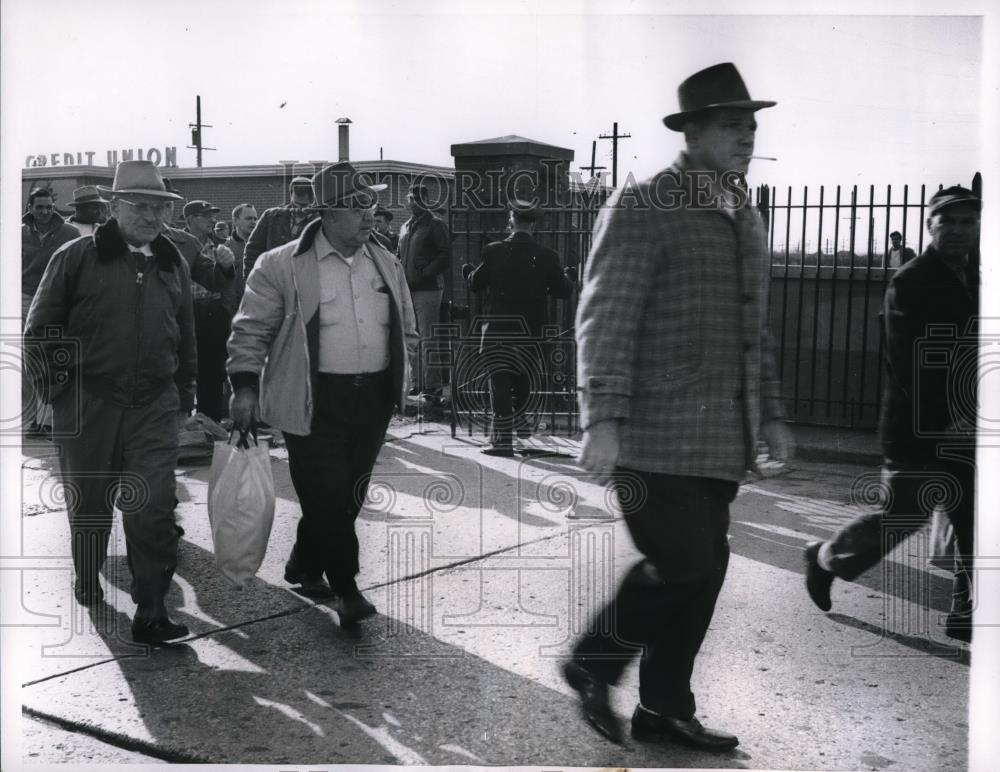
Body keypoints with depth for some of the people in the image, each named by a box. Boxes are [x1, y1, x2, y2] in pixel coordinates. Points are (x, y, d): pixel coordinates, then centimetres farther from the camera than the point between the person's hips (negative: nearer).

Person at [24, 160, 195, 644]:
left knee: (153, 510, -6)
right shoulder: (77, 258, -1)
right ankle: (86, 581, 40)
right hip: (88, 402, -1)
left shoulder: (172, 264, 11)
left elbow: (186, 334, 19)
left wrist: (184, 392, 18)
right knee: (88, 503, 15)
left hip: (155, 406, 2)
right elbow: (42, 326, 2)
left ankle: (150, 614, 0)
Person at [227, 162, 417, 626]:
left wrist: (400, 378, 12)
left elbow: (406, 330, 21)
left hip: (373, 400, 6)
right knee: (326, 496, -7)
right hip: (315, 403, -5)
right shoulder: (282, 266, -6)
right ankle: (346, 589, 6)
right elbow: (251, 330, -3)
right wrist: (245, 386, -11)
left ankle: (304, 566, 32)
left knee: (349, 496, 12)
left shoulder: (386, 265, 12)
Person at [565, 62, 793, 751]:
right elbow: (605, 320, -13)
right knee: (684, 566, -9)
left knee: (702, 572, 10)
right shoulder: (642, 207, -8)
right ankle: (593, 663, 15)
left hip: (723, 439, 8)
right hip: (660, 436, -8)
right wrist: (603, 419, -20)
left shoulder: (746, 217, 17)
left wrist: (769, 413, 18)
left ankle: (664, 709, 24)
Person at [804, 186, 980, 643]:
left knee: (973, 524, 5)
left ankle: (966, 615, 15)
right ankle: (826, 559, 23)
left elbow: (971, 355, 19)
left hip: (964, 429, 7)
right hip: (919, 429, -7)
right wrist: (946, 418, -22)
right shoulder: (910, 283, -10)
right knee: (902, 515, 0)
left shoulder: (973, 283, 13)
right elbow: (908, 363, -17)